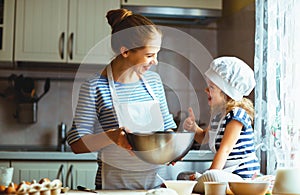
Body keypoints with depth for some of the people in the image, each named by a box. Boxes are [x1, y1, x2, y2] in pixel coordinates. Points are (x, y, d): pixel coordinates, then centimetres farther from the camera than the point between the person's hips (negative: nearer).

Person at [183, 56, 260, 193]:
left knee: (211, 177, -36)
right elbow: (204, 138, 26)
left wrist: (212, 173, -24)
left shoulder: (237, 114, -17)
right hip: (226, 173, 9)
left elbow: (225, 149, -22)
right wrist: (194, 127, 5)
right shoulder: (218, 113, 11)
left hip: (243, 176, -9)